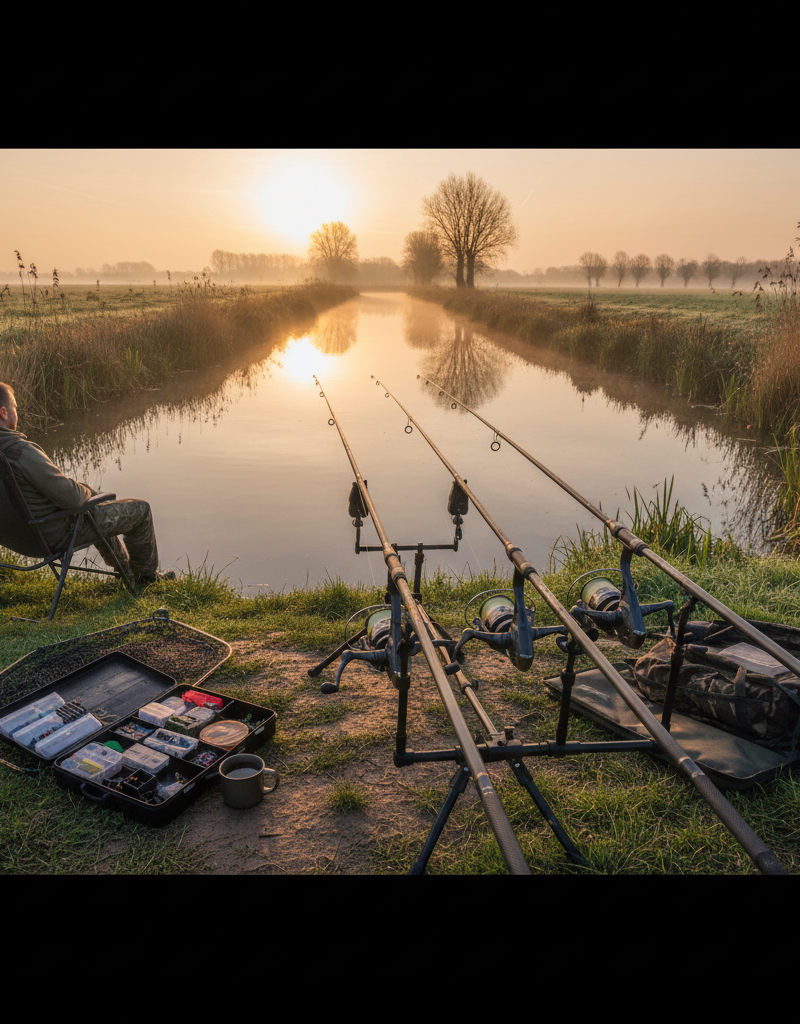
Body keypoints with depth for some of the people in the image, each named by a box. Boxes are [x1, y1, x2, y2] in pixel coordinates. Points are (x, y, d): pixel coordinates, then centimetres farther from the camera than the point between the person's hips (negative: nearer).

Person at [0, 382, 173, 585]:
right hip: (57, 533, -10)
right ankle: (146, 574, 28)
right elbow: (71, 496, -30)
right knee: (140, 509, 6)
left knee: (97, 503, 35)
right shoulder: (22, 451, -33)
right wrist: (86, 490, -5)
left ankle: (124, 564, 47)